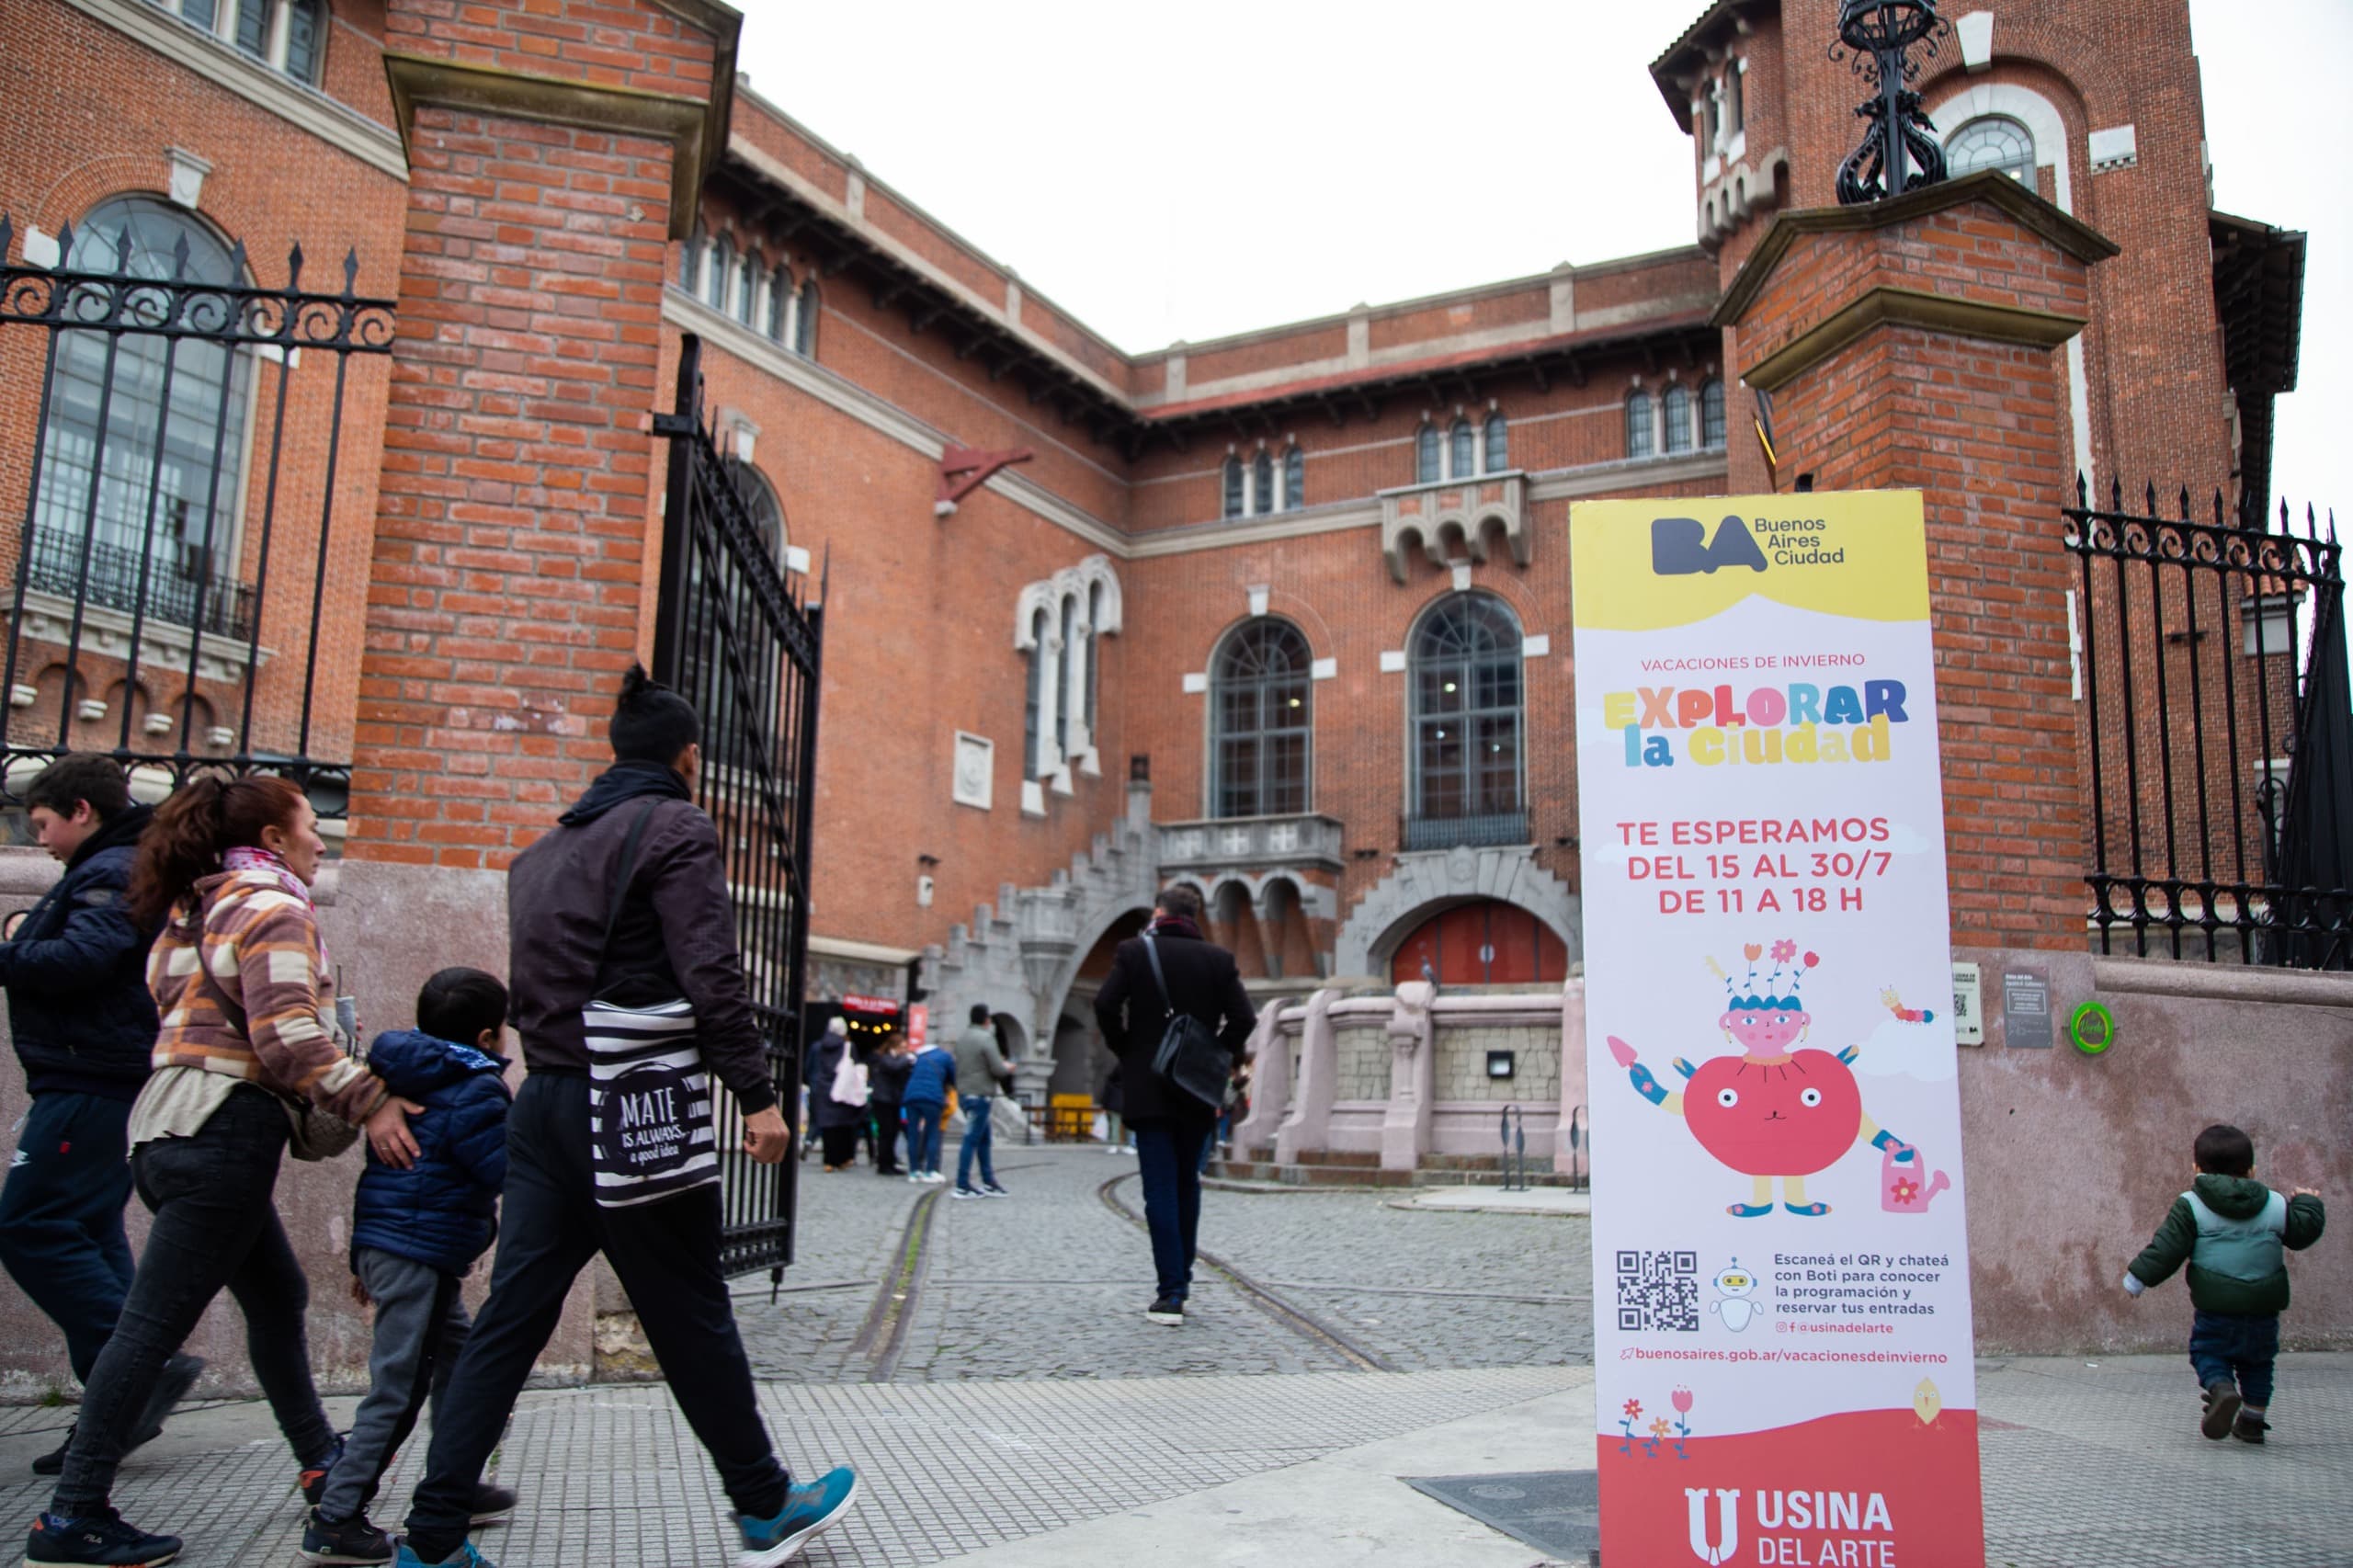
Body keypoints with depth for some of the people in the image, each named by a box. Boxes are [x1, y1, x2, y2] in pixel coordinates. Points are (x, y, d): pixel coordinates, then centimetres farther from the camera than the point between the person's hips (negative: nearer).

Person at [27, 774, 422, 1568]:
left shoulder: (200, 907, 19)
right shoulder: (273, 908, -10)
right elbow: (288, 1033, -21)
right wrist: (370, 1101, -17)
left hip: (177, 1128, 10)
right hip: (223, 1131, -10)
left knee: (278, 1295, 18)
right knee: (153, 1323, -5)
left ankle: (321, 1460, 29)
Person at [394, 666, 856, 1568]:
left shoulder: (548, 848, 19)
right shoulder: (676, 829, -7)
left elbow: (534, 976, 20)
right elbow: (712, 976, -15)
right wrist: (757, 1096, -14)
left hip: (543, 1099, 8)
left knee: (510, 1319, 9)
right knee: (691, 1316, 4)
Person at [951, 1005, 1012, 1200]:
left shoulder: (962, 1037, 11)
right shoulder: (986, 1038, -14)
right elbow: (999, 1070, -17)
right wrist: (1007, 1067, 7)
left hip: (965, 1093, 8)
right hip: (980, 1095, -8)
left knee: (985, 1137, 15)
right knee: (971, 1139, -5)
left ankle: (989, 1183, 18)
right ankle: (962, 1186, -3)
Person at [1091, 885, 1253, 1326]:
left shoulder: (1133, 951, -2)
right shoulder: (1218, 959, 3)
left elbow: (1105, 1005, -11)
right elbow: (1243, 1018, -5)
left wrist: (1125, 1051, 3)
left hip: (1147, 1089, -2)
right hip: (1198, 1093, 2)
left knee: (1161, 1190, -3)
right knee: (1188, 1185, 16)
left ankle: (1171, 1293, -9)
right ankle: (1180, 1278, 23)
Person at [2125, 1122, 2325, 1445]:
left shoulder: (2190, 1205, -5)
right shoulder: (2275, 1205, 5)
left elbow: (2167, 1248, -8)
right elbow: (2304, 1232, 16)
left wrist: (2138, 1277, 0)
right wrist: (2308, 1202, 35)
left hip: (2215, 1304, -3)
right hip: (2264, 1305, 3)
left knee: (2207, 1352, 8)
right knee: (2257, 1361, 20)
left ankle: (2221, 1388, -21)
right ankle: (2253, 1420, 19)